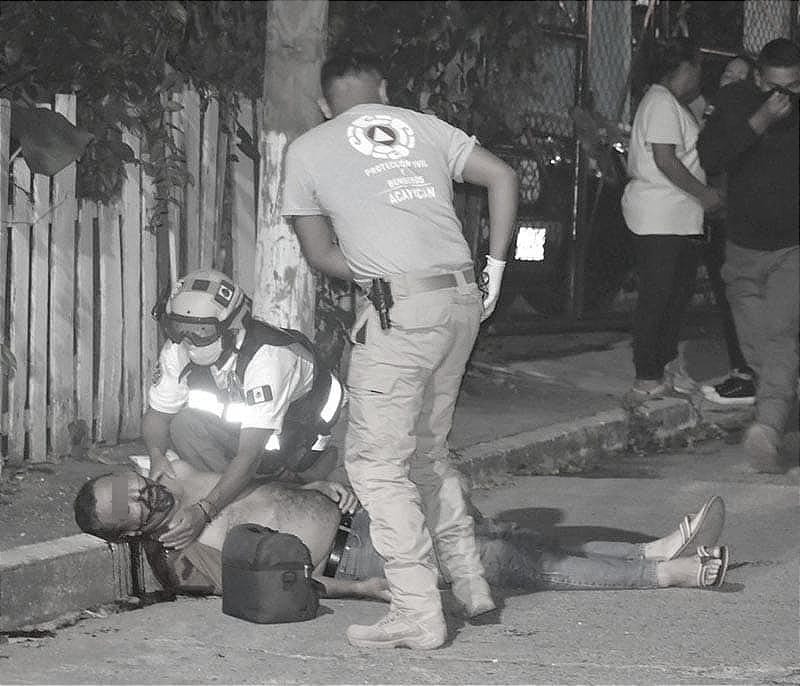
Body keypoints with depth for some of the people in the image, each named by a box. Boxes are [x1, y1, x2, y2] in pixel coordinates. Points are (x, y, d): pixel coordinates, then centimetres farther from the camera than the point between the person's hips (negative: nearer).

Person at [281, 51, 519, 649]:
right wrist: (494, 271, 14)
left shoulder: (308, 151, 11)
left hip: (399, 309, -5)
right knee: (428, 452, 21)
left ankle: (417, 614, -4)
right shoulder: (424, 127, 19)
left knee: (378, 460, 1)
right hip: (463, 300, 5)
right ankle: (469, 583, 22)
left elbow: (320, 253, 13)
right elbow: (503, 176, 13)